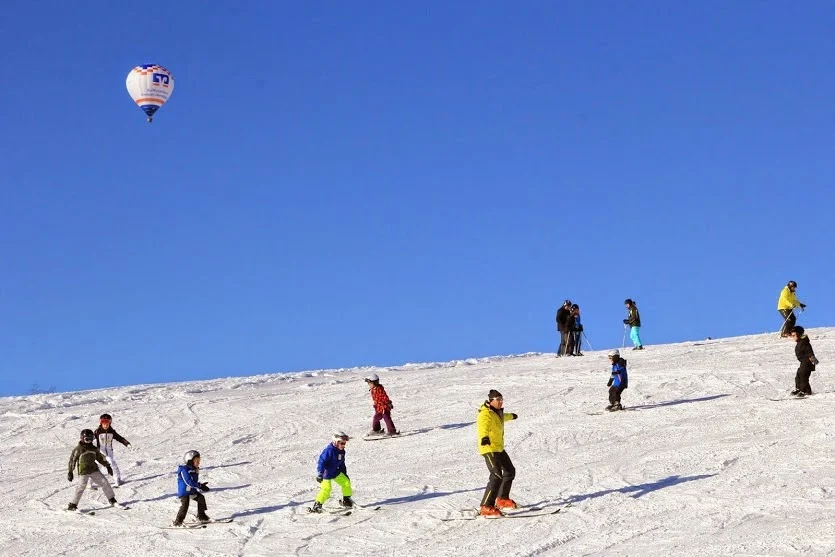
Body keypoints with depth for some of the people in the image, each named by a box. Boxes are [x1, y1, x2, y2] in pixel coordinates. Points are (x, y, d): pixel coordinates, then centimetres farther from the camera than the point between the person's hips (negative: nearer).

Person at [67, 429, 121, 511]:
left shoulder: (93, 449, 8)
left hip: (94, 470, 6)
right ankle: (72, 505, -4)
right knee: (81, 487, -12)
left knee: (104, 482, 4)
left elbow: (100, 457, 20)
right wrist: (70, 472, -7)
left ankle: (112, 500, 15)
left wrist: (107, 466, 21)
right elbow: (72, 460, -5)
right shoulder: (78, 449, -9)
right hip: (83, 472, -5)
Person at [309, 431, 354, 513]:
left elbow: (342, 464, 18)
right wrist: (319, 474, -31)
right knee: (326, 488, -18)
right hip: (327, 473, -8)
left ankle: (346, 500, 23)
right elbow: (322, 461, -26)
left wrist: (345, 474, 23)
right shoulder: (329, 450, -24)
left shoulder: (342, 451, 4)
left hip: (336, 472, 8)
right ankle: (317, 504, -12)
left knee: (346, 482, 4)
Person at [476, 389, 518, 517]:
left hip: (499, 448, 10)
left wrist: (511, 416, 60)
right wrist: (484, 437, -63)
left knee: (510, 471, 22)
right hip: (489, 449, -10)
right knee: (497, 476, -20)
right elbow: (483, 426, -42)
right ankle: (486, 507, -21)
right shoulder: (485, 414, -19)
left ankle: (502, 499, 38)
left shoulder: (498, 412, 11)